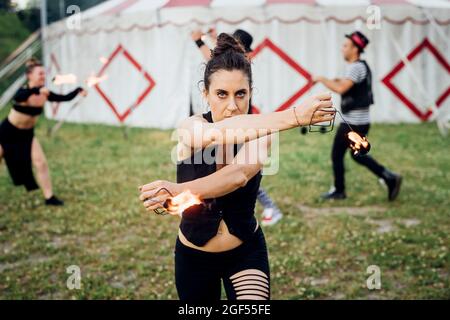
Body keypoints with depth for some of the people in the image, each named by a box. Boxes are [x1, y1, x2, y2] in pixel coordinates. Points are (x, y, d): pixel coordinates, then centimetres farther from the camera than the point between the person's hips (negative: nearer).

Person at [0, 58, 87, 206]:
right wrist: (37, 90, -64)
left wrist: (78, 90, -29)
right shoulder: (23, 92, -25)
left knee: (41, 163, -5)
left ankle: (49, 197, 1)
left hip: (27, 134, 5)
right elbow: (18, 98, -49)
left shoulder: (45, 94, -8)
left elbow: (65, 98, -11)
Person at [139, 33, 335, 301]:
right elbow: (220, 133, -43)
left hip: (246, 252, 0)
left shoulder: (261, 135, -15)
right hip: (193, 257, 0)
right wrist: (295, 116, -57)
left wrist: (179, 191, -54)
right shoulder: (191, 128, -19)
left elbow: (238, 175, -37)